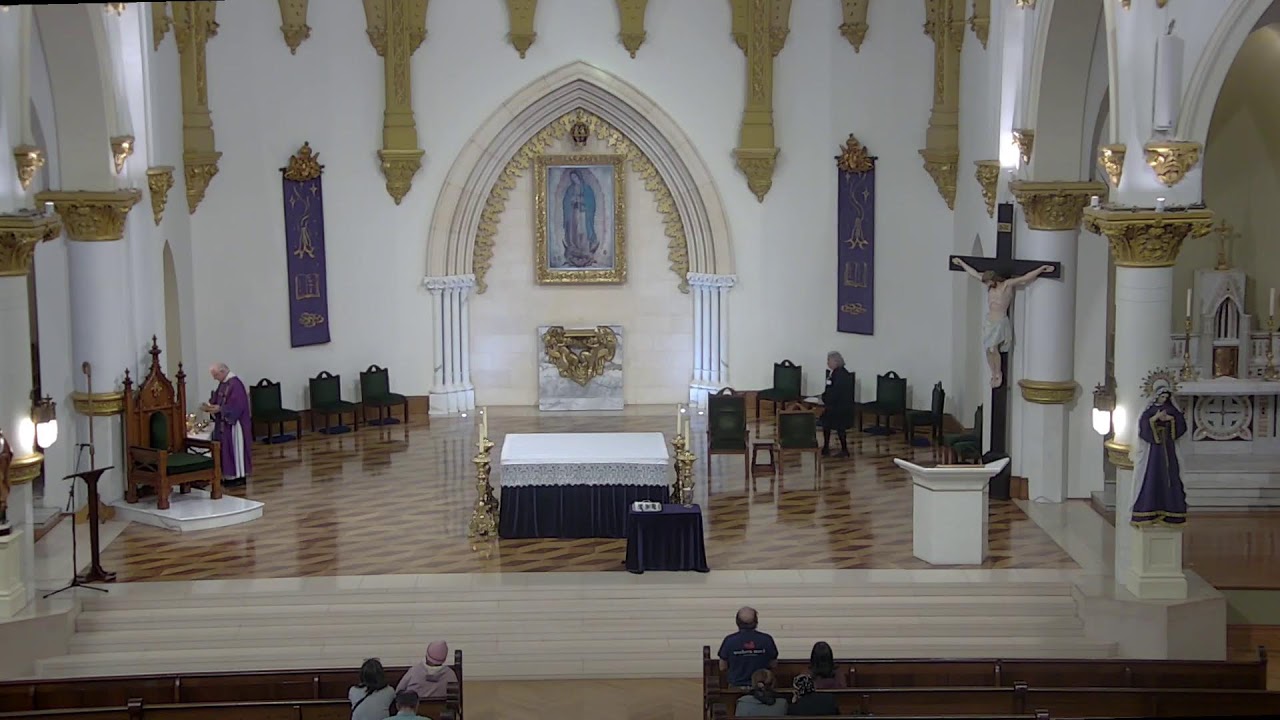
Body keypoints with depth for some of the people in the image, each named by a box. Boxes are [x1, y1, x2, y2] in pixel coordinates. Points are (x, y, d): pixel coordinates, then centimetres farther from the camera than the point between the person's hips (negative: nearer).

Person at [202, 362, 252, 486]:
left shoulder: (235, 384, -20)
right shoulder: (223, 383, 11)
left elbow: (237, 405, -25)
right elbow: (217, 400, 14)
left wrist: (220, 409, -30)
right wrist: (210, 406, -6)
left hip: (234, 423, -10)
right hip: (224, 423, 10)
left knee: (235, 448, -3)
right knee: (227, 449, 12)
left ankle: (240, 476, 3)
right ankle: (231, 476, 17)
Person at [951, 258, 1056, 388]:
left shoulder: (1008, 284, -6)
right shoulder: (990, 286, 9)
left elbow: (1026, 278, -12)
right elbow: (974, 273, 19)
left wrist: (1041, 269, -20)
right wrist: (961, 263, 28)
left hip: (1000, 322, -6)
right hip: (988, 322, 6)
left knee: (993, 348, -12)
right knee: (988, 350, 2)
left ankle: (998, 374, 4)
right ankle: (994, 374, 14)